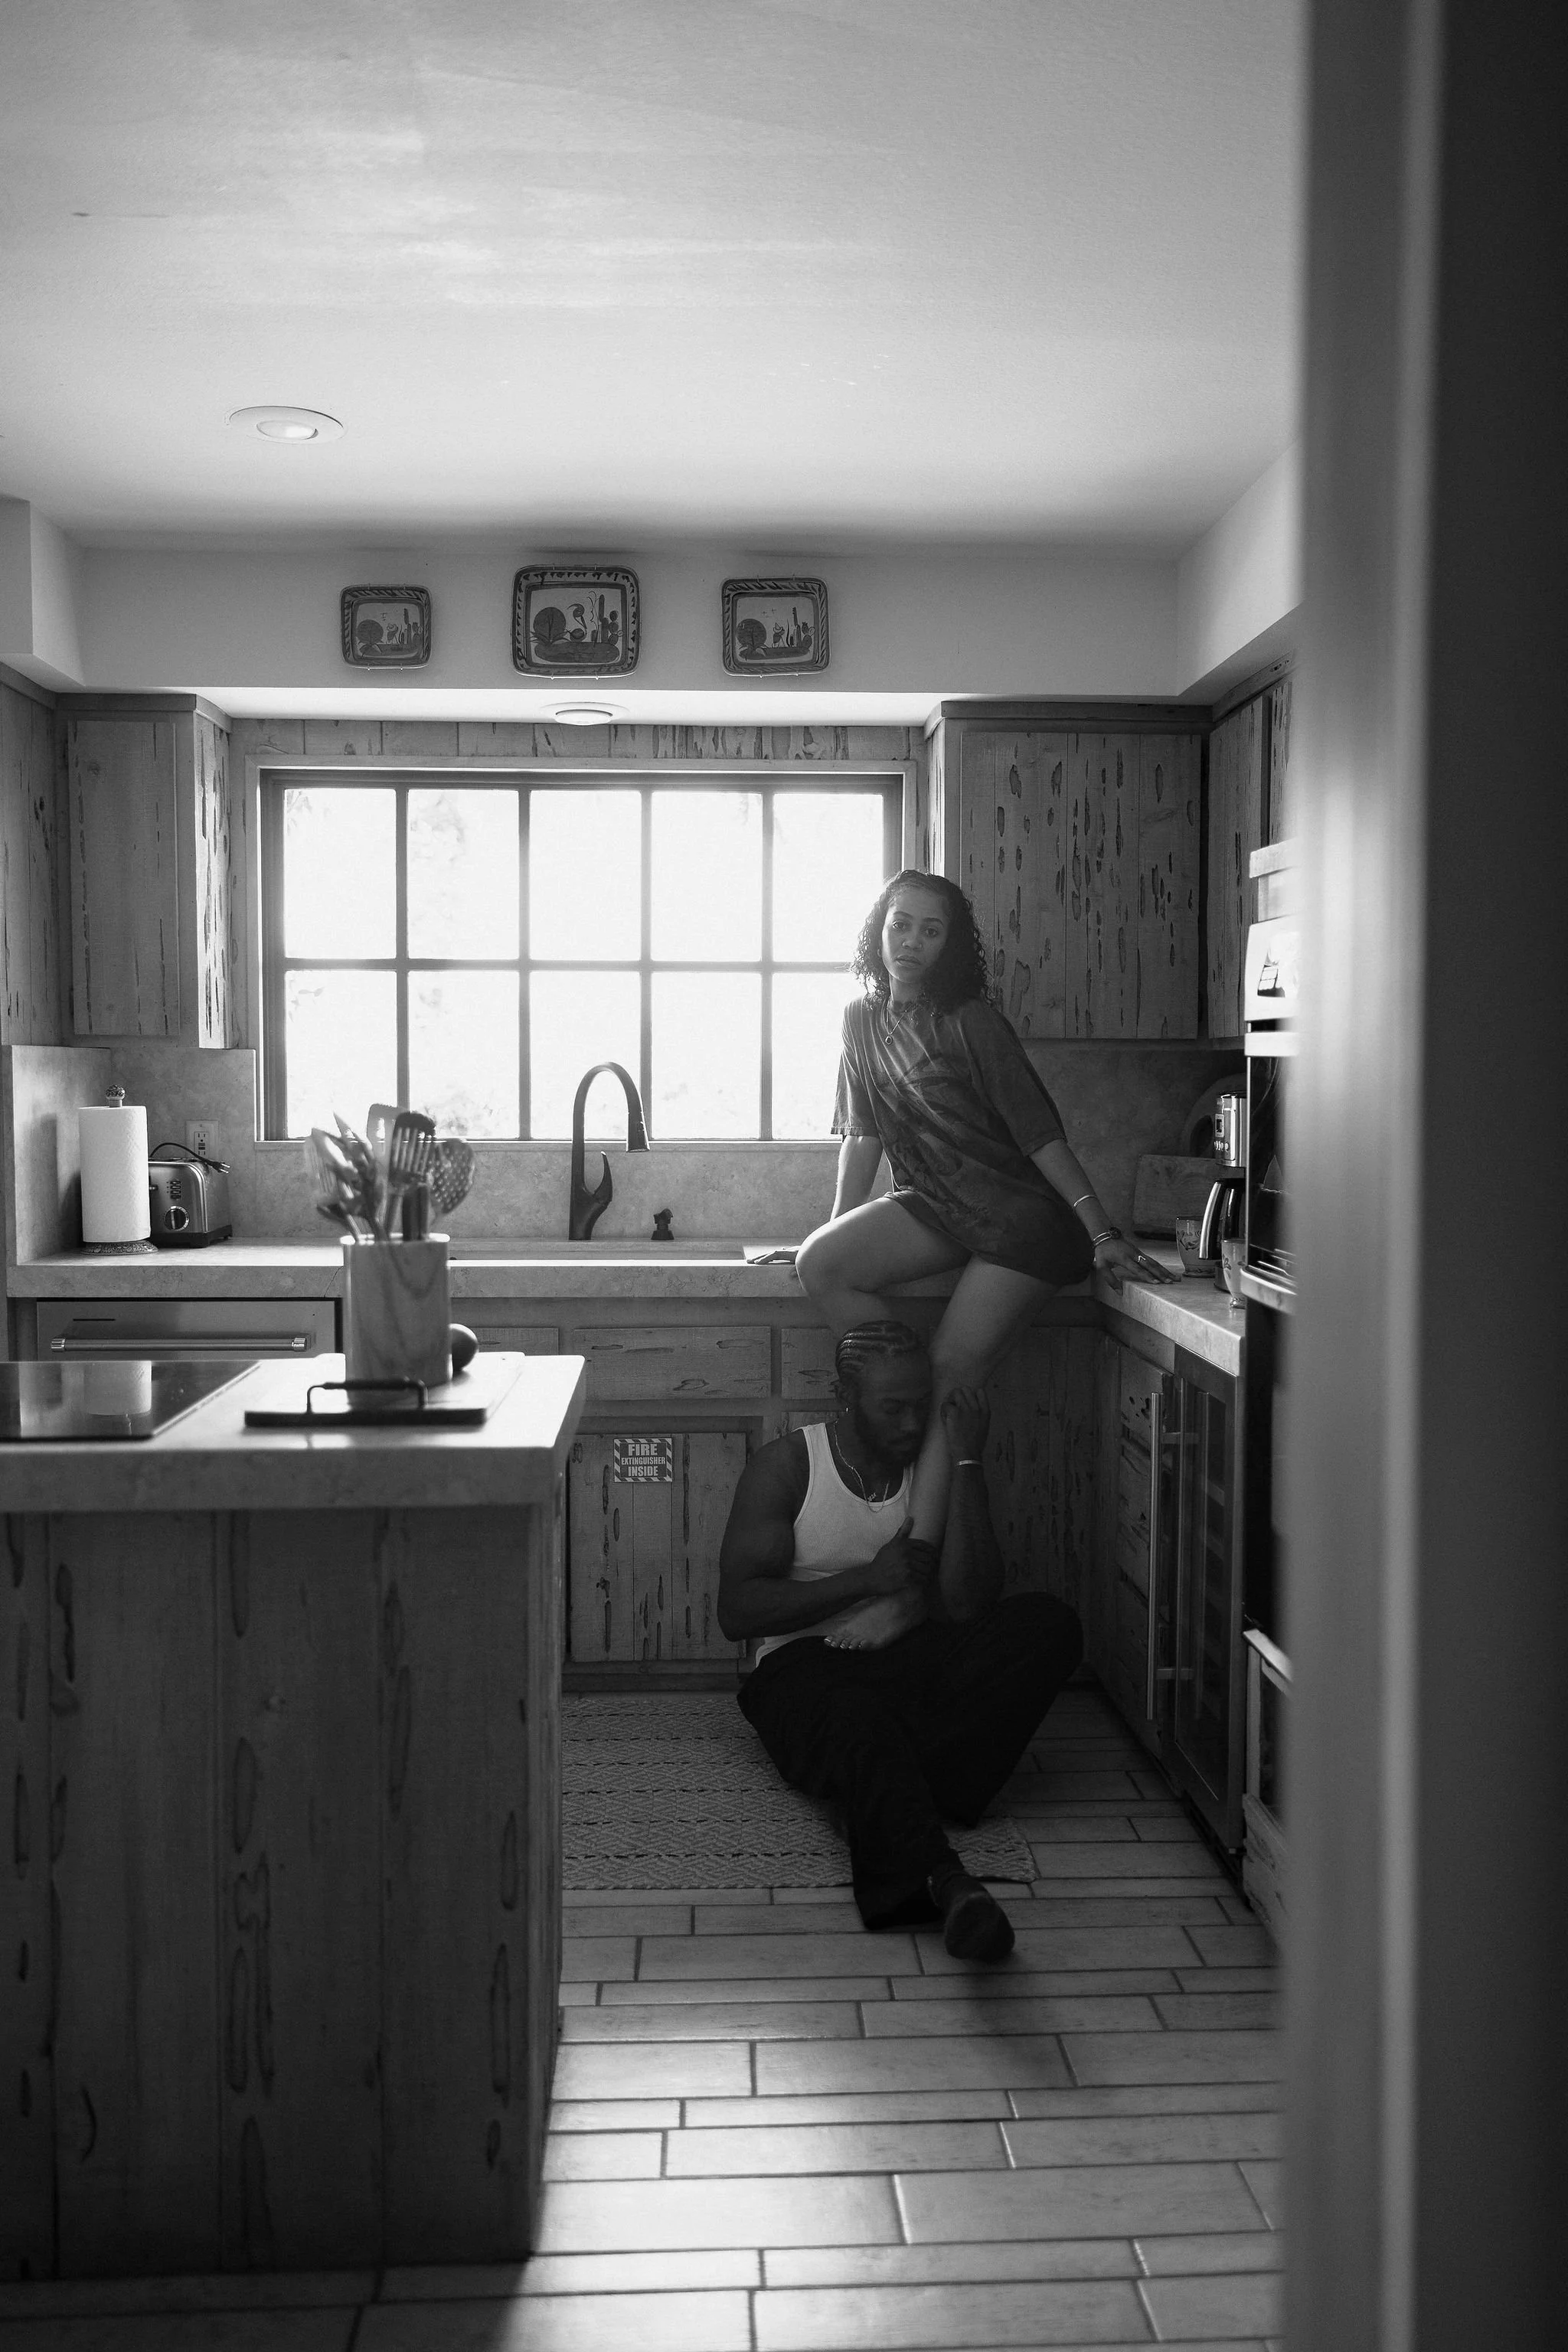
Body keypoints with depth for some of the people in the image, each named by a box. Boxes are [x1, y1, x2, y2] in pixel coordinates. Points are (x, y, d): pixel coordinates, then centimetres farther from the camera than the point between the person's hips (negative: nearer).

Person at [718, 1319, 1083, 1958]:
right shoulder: (785, 1467, 2)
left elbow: (967, 1606, -7)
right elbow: (737, 1611, -6)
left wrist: (968, 1463, -11)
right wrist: (867, 1578, -12)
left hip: (911, 1664, 4)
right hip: (807, 1666, -3)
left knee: (1049, 1622, -22)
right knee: (854, 1719, -40)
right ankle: (943, 1881, -63)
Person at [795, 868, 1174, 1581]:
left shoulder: (972, 1022, -11)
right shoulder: (864, 1018, 7)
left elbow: (1038, 1130, -13)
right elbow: (863, 1133, 12)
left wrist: (1103, 1235, -17)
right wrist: (839, 1227, 8)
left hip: (1021, 1213, -6)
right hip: (936, 1206, 6)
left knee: (954, 1370, -16)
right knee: (819, 1266, -18)